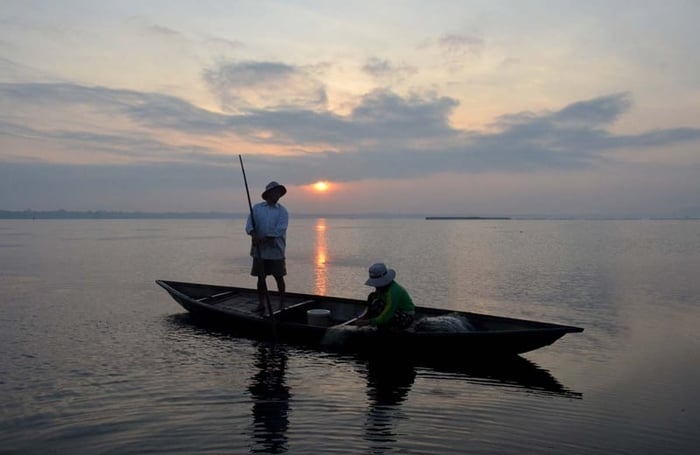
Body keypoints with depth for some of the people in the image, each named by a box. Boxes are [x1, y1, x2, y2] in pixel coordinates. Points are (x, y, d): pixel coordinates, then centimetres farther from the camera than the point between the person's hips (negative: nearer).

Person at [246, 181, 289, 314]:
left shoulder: (282, 211, 0)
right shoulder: (257, 208, 7)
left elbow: (279, 230, -12)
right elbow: (249, 224, -4)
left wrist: (263, 238, -21)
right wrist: (253, 234, -25)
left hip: (276, 250, -2)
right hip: (259, 250, 2)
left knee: (279, 277, 4)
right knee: (261, 277, 8)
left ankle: (282, 304, 16)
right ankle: (261, 304, 18)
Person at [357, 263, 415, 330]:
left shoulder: (393, 292, -33)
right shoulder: (382, 286, -5)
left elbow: (387, 316, -33)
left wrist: (369, 322, -29)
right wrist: (365, 317, -5)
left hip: (405, 318, -9)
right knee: (372, 297, -3)